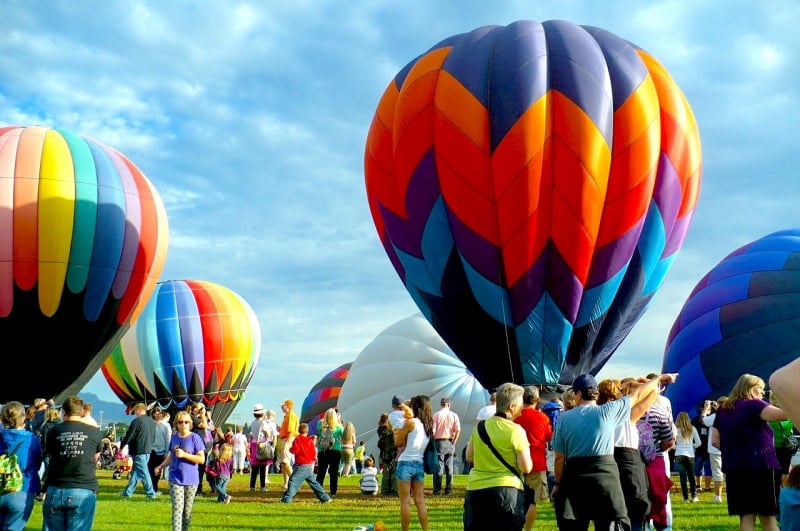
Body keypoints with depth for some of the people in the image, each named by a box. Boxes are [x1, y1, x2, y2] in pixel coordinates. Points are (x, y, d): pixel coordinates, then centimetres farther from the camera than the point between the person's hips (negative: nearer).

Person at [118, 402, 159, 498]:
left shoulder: (137, 421, -16)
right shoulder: (152, 422, 9)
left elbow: (128, 436, -12)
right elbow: (153, 438, 15)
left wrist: (121, 445, 3)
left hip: (138, 451, -8)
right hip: (148, 450, 8)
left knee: (143, 472, -1)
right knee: (135, 471, 15)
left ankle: (151, 493, 1)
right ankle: (128, 491, 21)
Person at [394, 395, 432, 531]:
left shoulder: (410, 422, -9)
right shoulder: (428, 425, 10)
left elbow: (398, 443, -2)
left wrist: (396, 432, 13)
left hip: (406, 463, -6)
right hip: (419, 465, 6)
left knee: (405, 502, -2)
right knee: (420, 501, 9)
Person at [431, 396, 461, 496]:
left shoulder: (436, 415, -4)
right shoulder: (454, 415, 3)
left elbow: (433, 430, -7)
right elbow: (458, 430, -4)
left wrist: (432, 442, 4)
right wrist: (453, 442, 5)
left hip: (439, 442, -2)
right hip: (450, 442, 2)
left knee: (438, 466, -1)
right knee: (449, 467, 8)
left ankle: (437, 489, -3)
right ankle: (449, 489, 9)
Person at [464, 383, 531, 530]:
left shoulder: (480, 426, 7)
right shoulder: (516, 430, -10)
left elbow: (469, 457, 16)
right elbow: (526, 467, -11)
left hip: (475, 489, 5)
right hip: (506, 490, -5)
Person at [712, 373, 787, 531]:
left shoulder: (723, 409, 14)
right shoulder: (753, 405, -5)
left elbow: (715, 441, 11)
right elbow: (783, 413, -23)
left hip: (734, 468, 6)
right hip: (760, 465, -5)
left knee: (746, 515, 6)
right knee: (767, 515, 2)